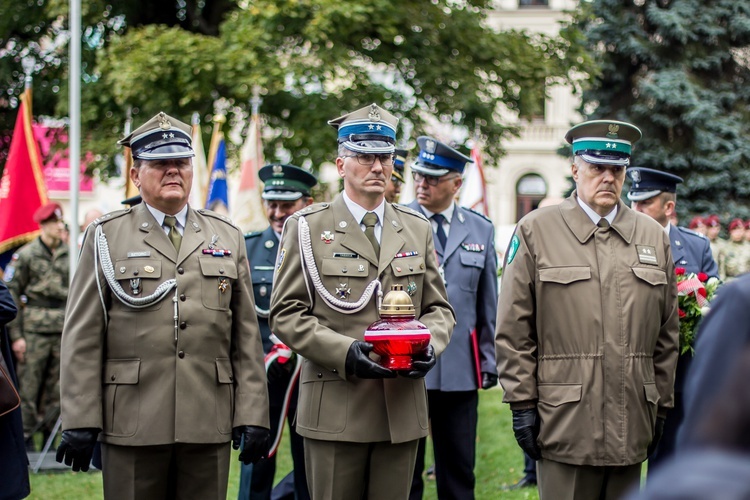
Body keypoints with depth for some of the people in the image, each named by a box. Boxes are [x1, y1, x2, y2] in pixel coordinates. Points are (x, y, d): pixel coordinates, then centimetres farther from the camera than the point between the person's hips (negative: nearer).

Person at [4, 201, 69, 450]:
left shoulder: (69, 255, 9)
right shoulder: (26, 255, -2)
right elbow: (11, 295, -2)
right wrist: (16, 335, -6)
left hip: (63, 331, 4)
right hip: (35, 331, -4)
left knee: (56, 388, 7)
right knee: (28, 386, -1)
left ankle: (49, 433, 17)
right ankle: (26, 436, 8)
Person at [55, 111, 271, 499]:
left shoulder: (227, 238, 13)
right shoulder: (105, 237, 6)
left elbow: (246, 337, 9)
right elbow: (82, 338, 1)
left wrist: (253, 416, 2)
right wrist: (80, 421, -6)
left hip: (209, 424, 2)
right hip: (132, 424, -2)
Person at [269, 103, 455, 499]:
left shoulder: (417, 229, 13)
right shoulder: (307, 228, 1)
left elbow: (438, 308, 14)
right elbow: (286, 314, -3)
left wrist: (429, 346, -8)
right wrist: (343, 352, -17)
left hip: (402, 410, 3)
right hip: (335, 410, -3)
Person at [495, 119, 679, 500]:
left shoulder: (654, 237, 13)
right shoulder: (535, 231, 2)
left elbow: (667, 335, 15)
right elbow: (513, 331, -1)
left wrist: (661, 407, 12)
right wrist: (522, 403, -5)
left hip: (631, 425, 4)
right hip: (564, 422, -3)